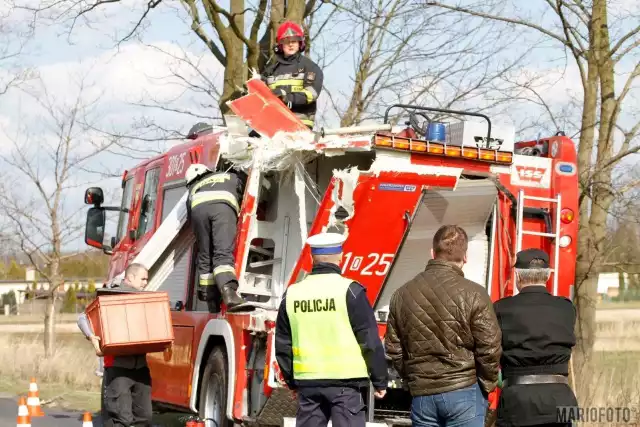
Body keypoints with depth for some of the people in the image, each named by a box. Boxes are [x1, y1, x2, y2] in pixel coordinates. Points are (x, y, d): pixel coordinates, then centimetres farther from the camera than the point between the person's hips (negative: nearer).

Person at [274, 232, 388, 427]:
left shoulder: (292, 294, 7)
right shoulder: (350, 291, -7)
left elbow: (283, 345, 13)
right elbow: (370, 341, -6)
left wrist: (292, 381, 25)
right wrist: (380, 381, 3)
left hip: (307, 382, 4)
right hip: (344, 381, -4)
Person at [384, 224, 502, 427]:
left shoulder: (402, 295, 5)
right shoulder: (473, 294, -10)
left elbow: (393, 348, 10)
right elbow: (489, 347, -9)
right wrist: (486, 385, 6)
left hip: (422, 395, 4)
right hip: (464, 393, -4)